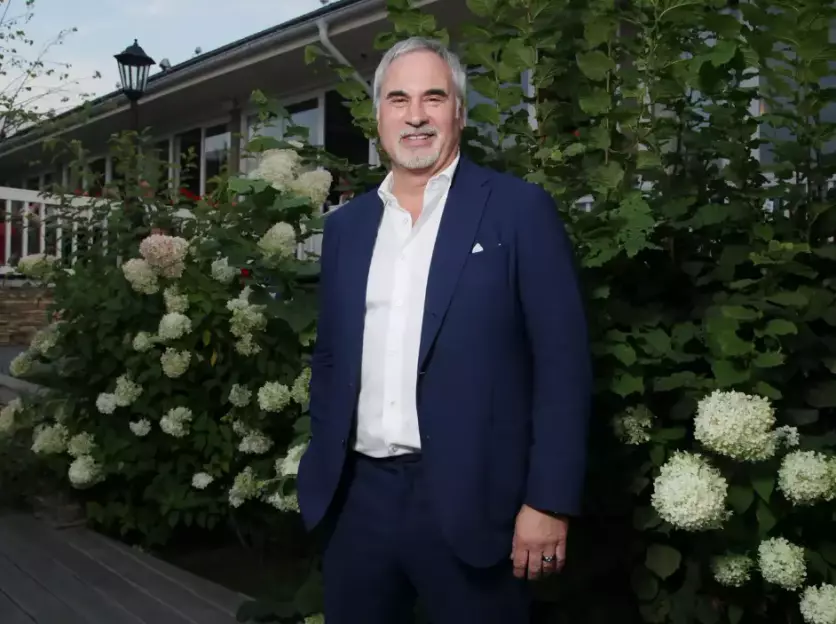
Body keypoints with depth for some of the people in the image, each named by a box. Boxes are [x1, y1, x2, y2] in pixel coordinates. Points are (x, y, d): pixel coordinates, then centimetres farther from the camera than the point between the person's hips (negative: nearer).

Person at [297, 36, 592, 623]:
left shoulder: (519, 209, -5)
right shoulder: (346, 224, 10)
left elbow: (563, 362, -9)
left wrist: (549, 501, -12)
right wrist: (322, 470, 11)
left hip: (467, 502, -4)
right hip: (356, 498, 5)